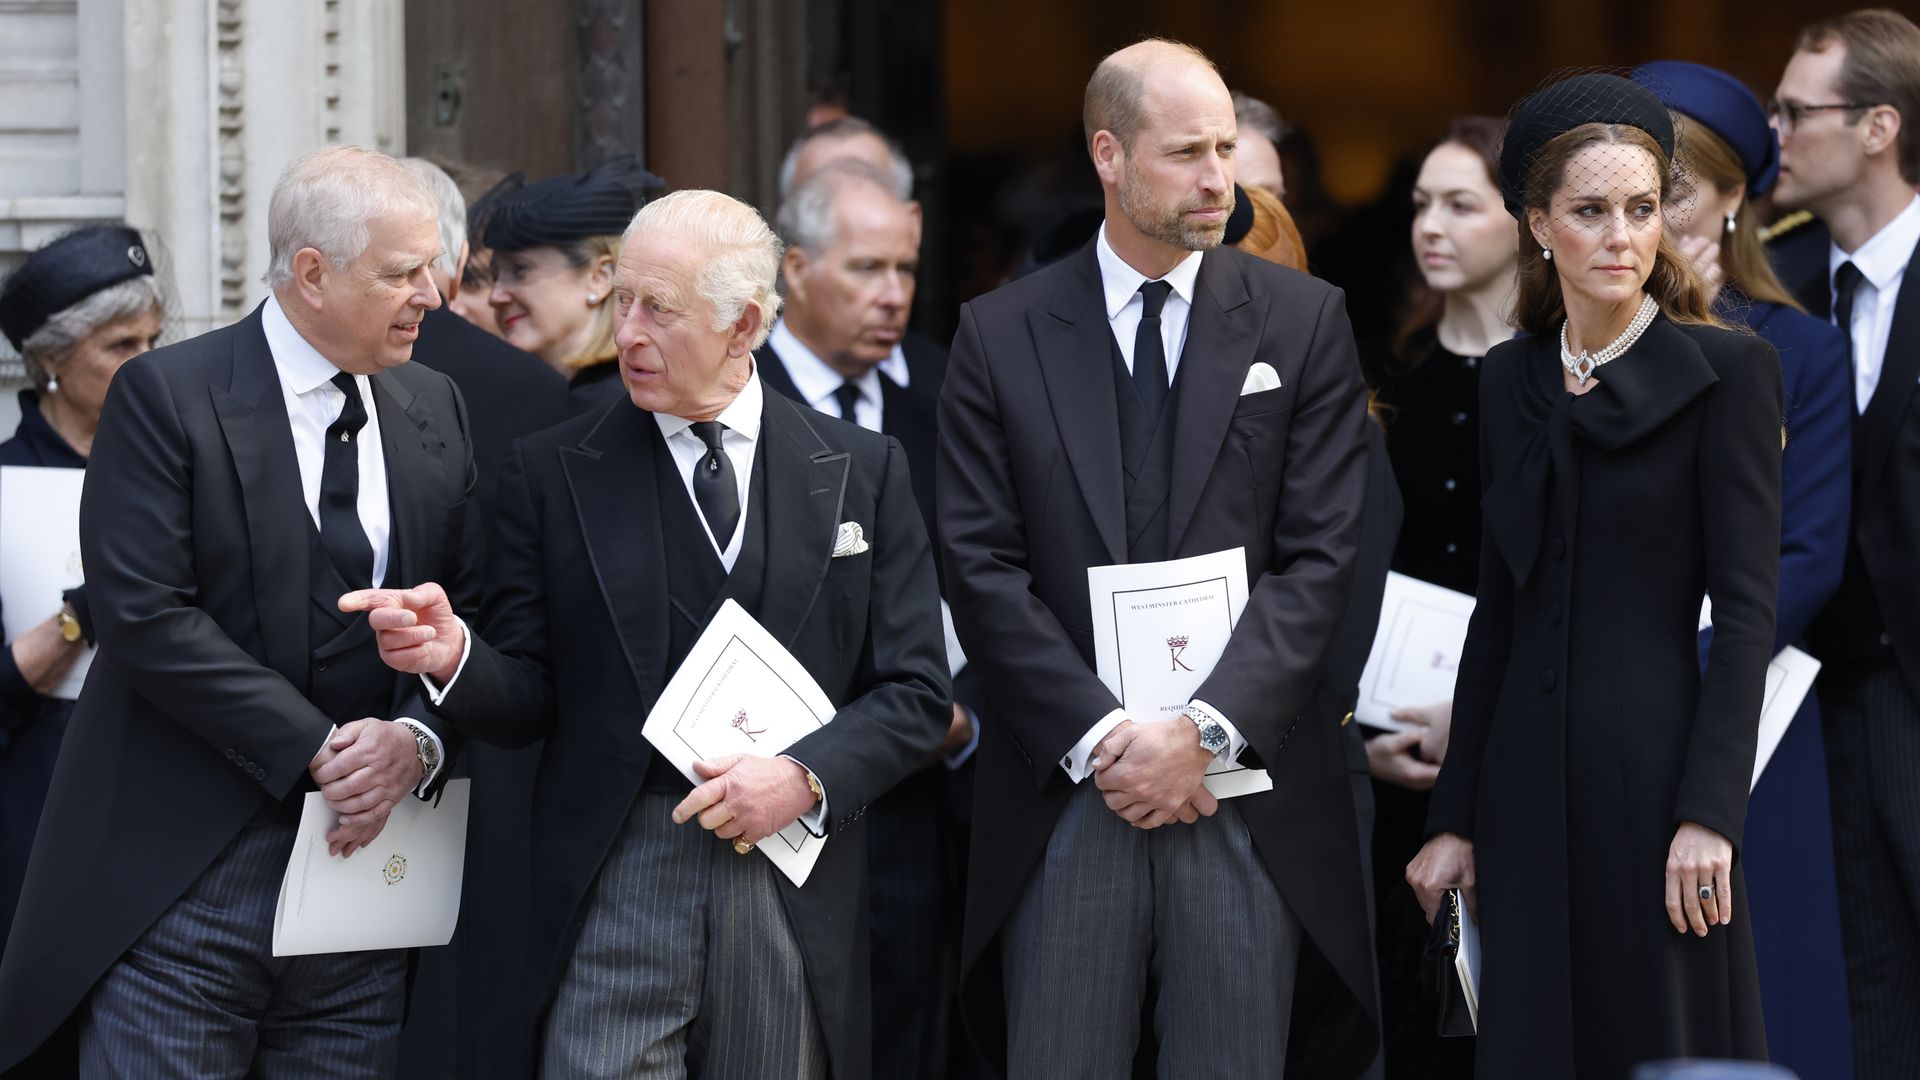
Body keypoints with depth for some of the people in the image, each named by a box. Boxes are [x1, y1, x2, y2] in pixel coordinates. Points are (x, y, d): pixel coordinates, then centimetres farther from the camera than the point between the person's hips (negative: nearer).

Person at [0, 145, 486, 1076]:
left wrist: (417, 740, -12)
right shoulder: (165, 397, -6)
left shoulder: (436, 412, 11)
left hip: (362, 871, 5)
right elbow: (143, 614, -14)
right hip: (181, 886, -5)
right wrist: (316, 751, -17)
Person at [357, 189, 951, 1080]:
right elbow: (528, 697, 4)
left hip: (794, 899, 1)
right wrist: (452, 655, -16)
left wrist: (807, 777, -10)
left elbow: (916, 693, 6)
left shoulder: (860, 470, 7)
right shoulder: (553, 472, 6)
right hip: (615, 896, -1)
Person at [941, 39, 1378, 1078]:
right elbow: (982, 568, 0)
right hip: (1063, 793, 0)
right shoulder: (1000, 336, 5)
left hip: (1245, 799, 0)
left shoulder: (1302, 321, 6)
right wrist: (1099, 740, -10)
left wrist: (1205, 730, -11)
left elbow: (1319, 558, -1)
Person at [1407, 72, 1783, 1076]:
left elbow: (1747, 607, -9)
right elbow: (1497, 608, 14)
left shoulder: (1727, 370, -5)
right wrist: (1455, 816, 11)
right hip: (1527, 783, 5)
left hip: (1652, 766, -5)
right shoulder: (1511, 379, 11)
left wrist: (1710, 812, -16)